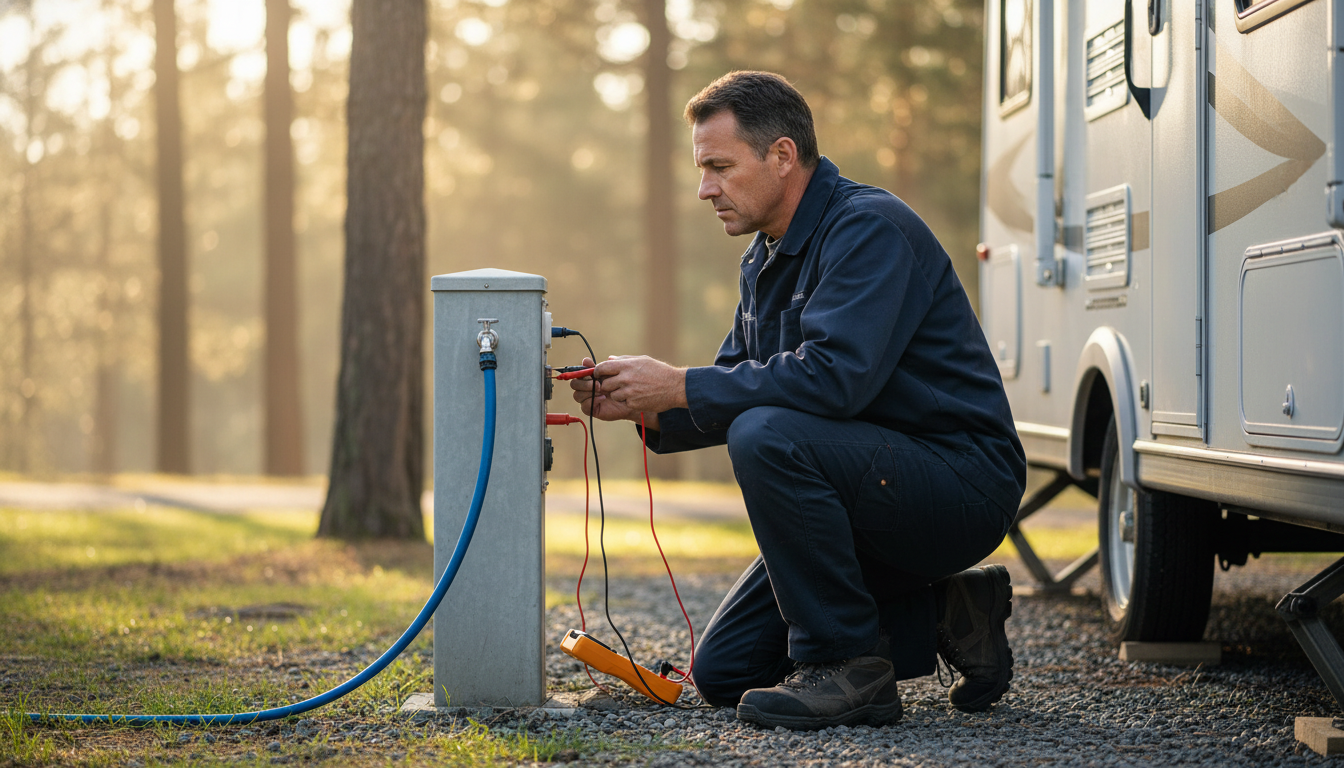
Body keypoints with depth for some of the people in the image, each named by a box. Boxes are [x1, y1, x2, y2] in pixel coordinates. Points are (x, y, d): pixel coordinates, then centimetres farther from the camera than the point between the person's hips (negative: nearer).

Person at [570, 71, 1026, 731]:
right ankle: (943, 616, 14)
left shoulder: (869, 228, -18)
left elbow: (834, 377, -31)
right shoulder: (765, 260, 12)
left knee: (766, 437, -33)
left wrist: (680, 386, -25)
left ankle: (847, 666, -20)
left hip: (962, 485, -9)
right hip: (886, 489, 10)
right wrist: (648, 409, -6)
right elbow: (739, 385, 14)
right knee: (723, 673, 5)